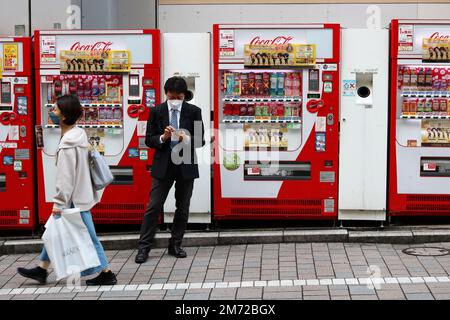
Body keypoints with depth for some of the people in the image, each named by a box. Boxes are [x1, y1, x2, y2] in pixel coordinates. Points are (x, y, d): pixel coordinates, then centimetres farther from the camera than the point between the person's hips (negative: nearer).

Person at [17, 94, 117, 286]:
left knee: (87, 237, 1)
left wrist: (59, 203, -17)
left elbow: (66, 177, -22)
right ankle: (42, 269, 28)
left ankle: (106, 274, 11)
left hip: (75, 199, -10)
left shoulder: (67, 145, -22)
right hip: (79, 195, 10)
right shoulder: (79, 135, 5)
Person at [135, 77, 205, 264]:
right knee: (153, 207, -2)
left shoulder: (194, 111, -1)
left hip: (186, 166, 1)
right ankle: (144, 247, 5)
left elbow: (201, 140, -2)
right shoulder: (156, 111, 0)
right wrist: (163, 137, -20)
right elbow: (149, 140, 0)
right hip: (163, 166, -1)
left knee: (182, 208, 9)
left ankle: (175, 245, 22)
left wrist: (186, 138, -22)